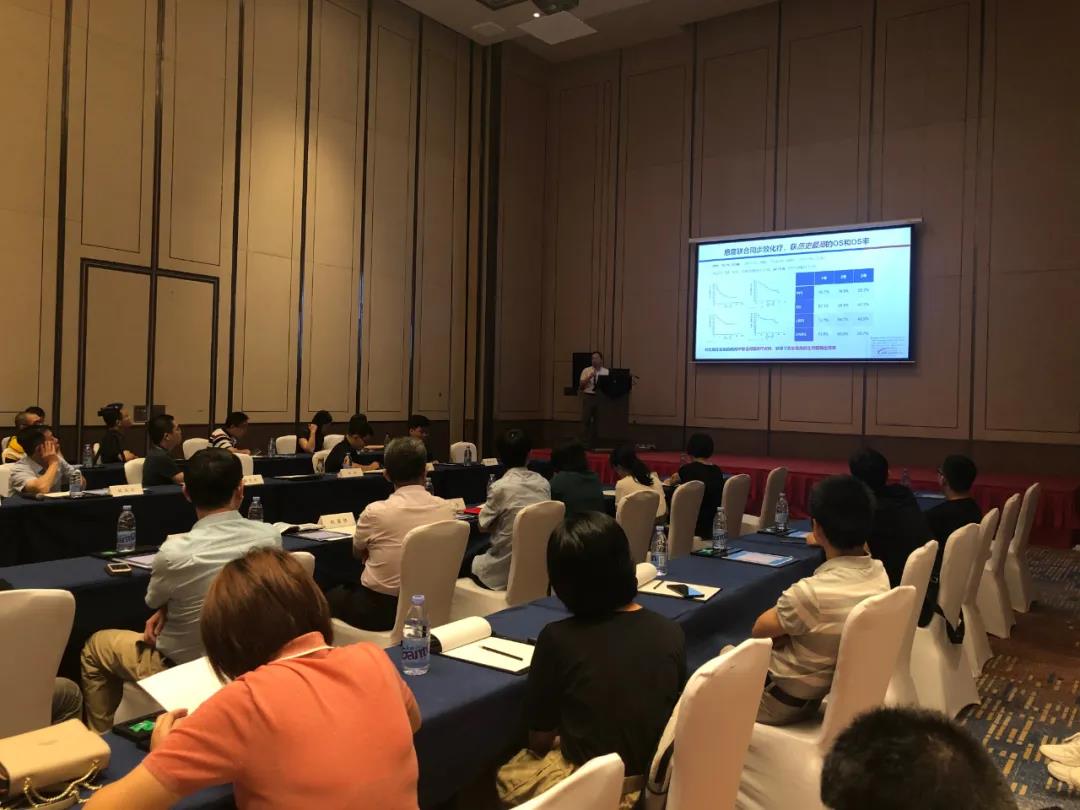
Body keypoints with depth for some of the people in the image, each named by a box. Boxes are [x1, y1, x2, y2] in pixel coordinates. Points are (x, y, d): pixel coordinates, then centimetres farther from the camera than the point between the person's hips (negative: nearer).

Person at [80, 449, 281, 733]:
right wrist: (167, 611, -5)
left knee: (95, 645, 21)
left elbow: (154, 601, -5)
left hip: (183, 667, -4)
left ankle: (101, 737, 37)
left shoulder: (175, 551, -30)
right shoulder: (270, 537, -17)